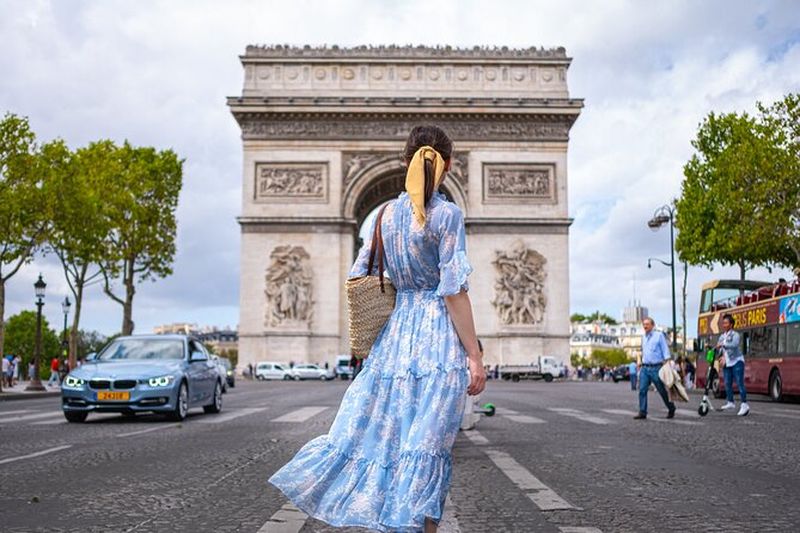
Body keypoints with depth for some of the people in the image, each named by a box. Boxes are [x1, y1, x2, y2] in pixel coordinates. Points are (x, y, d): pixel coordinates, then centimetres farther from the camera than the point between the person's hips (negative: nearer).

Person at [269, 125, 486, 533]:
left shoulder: (387, 213, 8)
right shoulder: (447, 214, -9)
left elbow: (356, 278, 11)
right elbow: (454, 291, -13)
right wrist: (474, 356, -10)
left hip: (394, 333, 5)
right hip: (440, 336, -5)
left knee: (381, 432, 13)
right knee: (428, 445, 0)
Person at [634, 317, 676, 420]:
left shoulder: (659, 335, -1)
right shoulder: (643, 337, 15)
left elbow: (665, 350, -5)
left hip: (656, 368, -5)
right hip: (645, 368, 5)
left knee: (662, 390, 5)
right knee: (642, 390, -6)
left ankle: (671, 409, 23)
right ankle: (642, 412, -5)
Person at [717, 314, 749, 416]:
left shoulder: (735, 335, -8)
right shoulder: (722, 337, 12)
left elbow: (734, 345, -29)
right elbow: (719, 348, 12)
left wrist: (723, 345, -38)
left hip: (736, 362, -7)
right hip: (727, 363, 7)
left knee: (739, 383, -12)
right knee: (727, 383, 10)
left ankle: (744, 405, -11)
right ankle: (730, 402, 23)